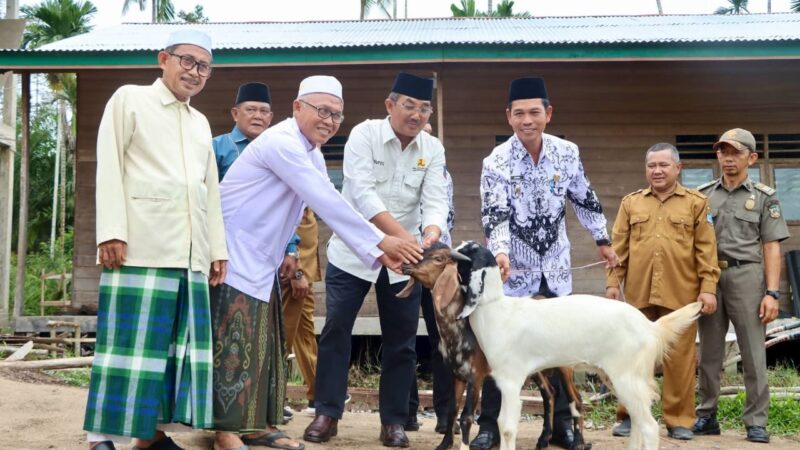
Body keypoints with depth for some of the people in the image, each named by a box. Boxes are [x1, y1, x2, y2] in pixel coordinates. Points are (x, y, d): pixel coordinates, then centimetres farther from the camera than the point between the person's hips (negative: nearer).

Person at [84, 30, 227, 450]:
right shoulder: (129, 100, 6)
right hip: (141, 247, -6)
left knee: (176, 343, 4)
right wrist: (111, 232, -13)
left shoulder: (201, 123, 23)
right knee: (131, 342, -8)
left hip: (190, 253, 6)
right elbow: (109, 167, -3)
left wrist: (217, 248, 17)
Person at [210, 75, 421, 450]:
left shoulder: (312, 156, 11)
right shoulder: (282, 142, -20)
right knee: (234, 344, -7)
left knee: (262, 344, 10)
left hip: (261, 261, 10)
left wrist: (377, 253, -3)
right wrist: (381, 241, -23)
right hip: (233, 256, -9)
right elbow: (327, 204, -25)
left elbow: (331, 208, 6)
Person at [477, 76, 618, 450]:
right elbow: (494, 215, -24)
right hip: (514, 268, -3)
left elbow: (584, 199, 10)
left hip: (555, 267, 3)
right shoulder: (496, 162, -14)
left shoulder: (567, 152, -4)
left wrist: (602, 240, 17)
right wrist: (500, 253, -41)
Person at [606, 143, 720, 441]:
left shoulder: (696, 203, 7)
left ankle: (679, 420, 11)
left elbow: (706, 249, 3)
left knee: (679, 357, 2)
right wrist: (613, 282, 4)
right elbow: (619, 247, 12)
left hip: (680, 294, -2)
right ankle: (629, 416, 14)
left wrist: (708, 287, -4)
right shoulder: (631, 203, 13)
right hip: (639, 293, 2)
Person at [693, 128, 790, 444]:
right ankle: (707, 416, 15)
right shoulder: (702, 195, 12)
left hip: (746, 276, -2)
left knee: (753, 353, -2)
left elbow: (771, 248, 1)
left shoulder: (764, 197, 6)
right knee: (709, 353, 7)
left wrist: (772, 293, -7)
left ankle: (756, 422, 3)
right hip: (709, 276, 3)